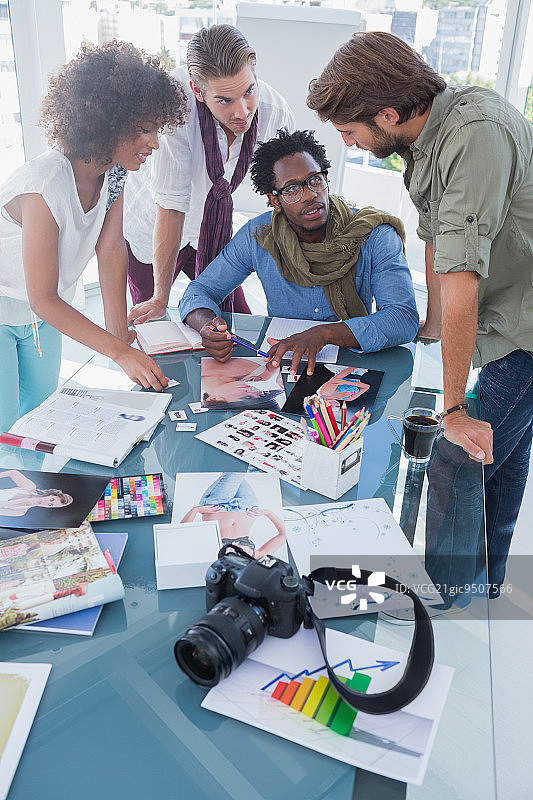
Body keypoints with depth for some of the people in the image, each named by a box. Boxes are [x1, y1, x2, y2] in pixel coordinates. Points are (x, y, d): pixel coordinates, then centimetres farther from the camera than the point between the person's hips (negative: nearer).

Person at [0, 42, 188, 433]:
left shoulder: (113, 170, -13)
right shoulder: (47, 185, -35)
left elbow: (111, 249, -7)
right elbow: (43, 299, -31)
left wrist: (120, 331, -11)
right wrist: (121, 352, -34)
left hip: (42, 313, 7)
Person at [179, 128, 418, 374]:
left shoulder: (374, 236, -13)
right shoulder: (257, 236, -6)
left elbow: (405, 318, -23)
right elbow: (199, 290, 0)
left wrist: (324, 333, -38)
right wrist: (208, 324, -27)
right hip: (280, 361, 0)